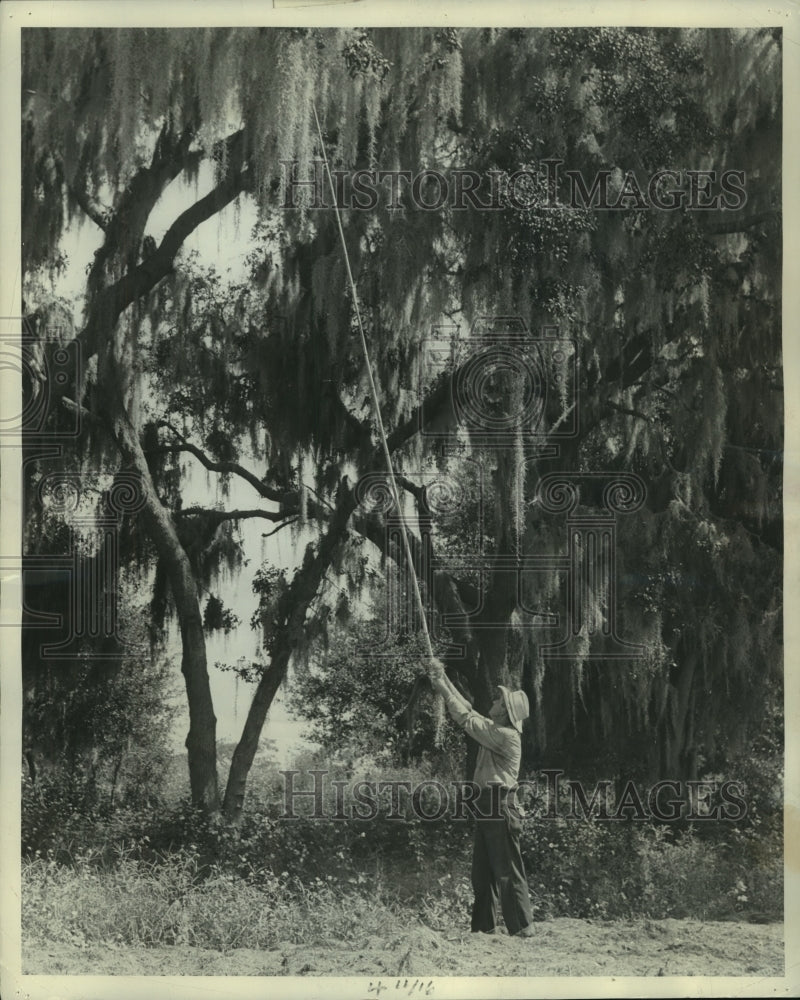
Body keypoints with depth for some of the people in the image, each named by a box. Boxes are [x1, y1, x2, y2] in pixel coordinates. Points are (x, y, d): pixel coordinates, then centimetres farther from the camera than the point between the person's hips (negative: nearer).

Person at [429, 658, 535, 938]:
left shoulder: (507, 735, -14)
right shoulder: (494, 729, 13)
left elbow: (467, 720, -15)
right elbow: (470, 713, 19)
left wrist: (444, 689, -8)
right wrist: (444, 681, 14)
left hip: (500, 808, -10)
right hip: (487, 807, 10)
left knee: (507, 872, -7)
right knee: (482, 872, 12)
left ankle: (522, 927, -3)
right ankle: (483, 926, 19)